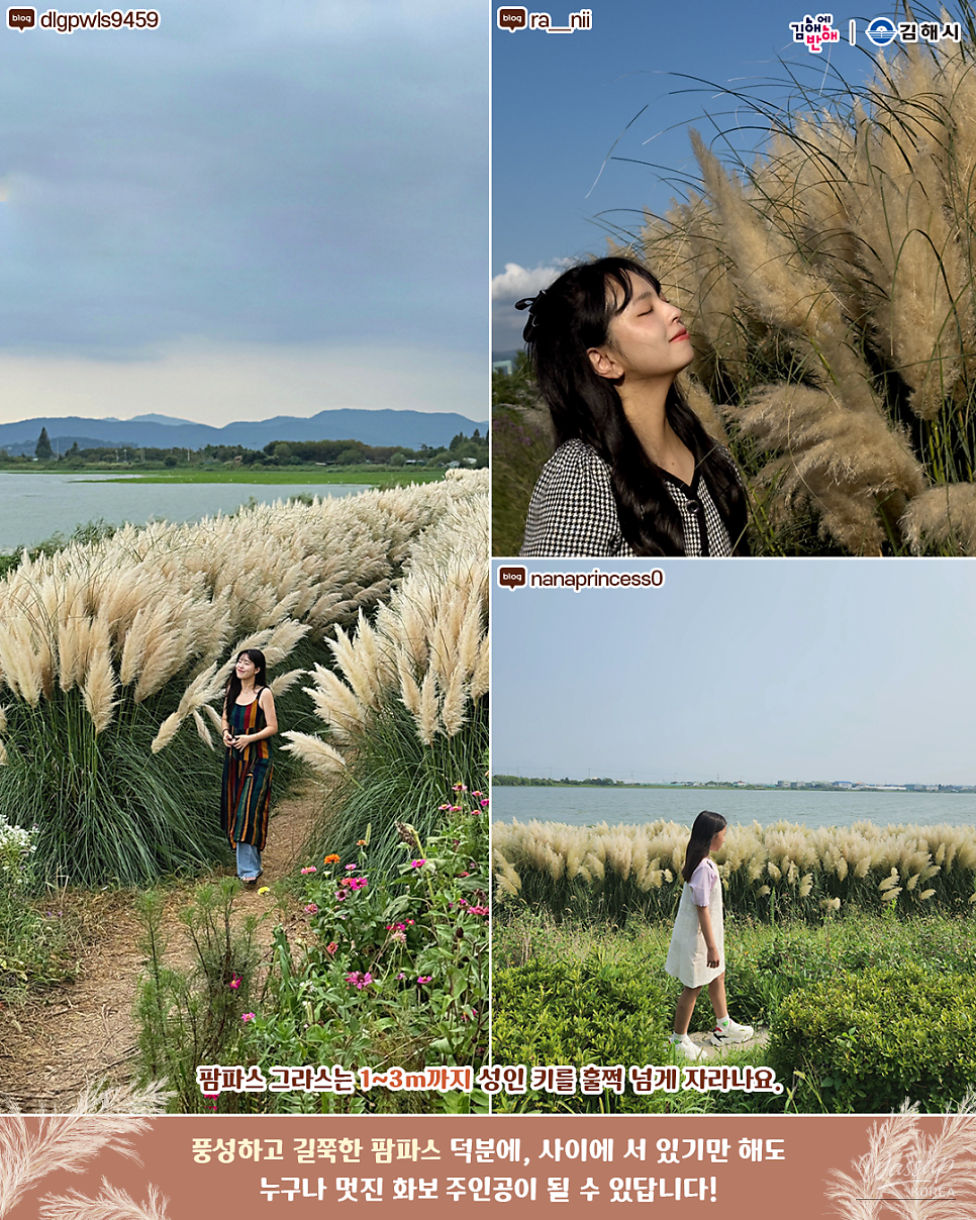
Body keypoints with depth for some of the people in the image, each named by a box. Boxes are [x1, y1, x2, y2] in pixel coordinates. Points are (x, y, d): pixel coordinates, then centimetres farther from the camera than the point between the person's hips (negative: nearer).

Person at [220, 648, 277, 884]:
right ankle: (252, 864, 22)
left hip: (256, 758, -6)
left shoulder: (264, 694, -9)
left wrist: (249, 738, -20)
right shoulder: (232, 690, 8)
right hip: (234, 757, 7)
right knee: (234, 809, 9)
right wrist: (226, 732, -2)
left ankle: (248, 869, -10)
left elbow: (272, 727, -9)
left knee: (249, 809, -11)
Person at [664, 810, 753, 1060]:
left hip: (700, 932, 10)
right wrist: (711, 947, -23)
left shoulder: (698, 862, 3)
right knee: (693, 986, 3)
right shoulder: (704, 868, -27)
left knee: (718, 975, 23)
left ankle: (723, 1027, 40)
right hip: (698, 936, -10)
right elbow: (702, 909, -26)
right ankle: (678, 1040, 15)